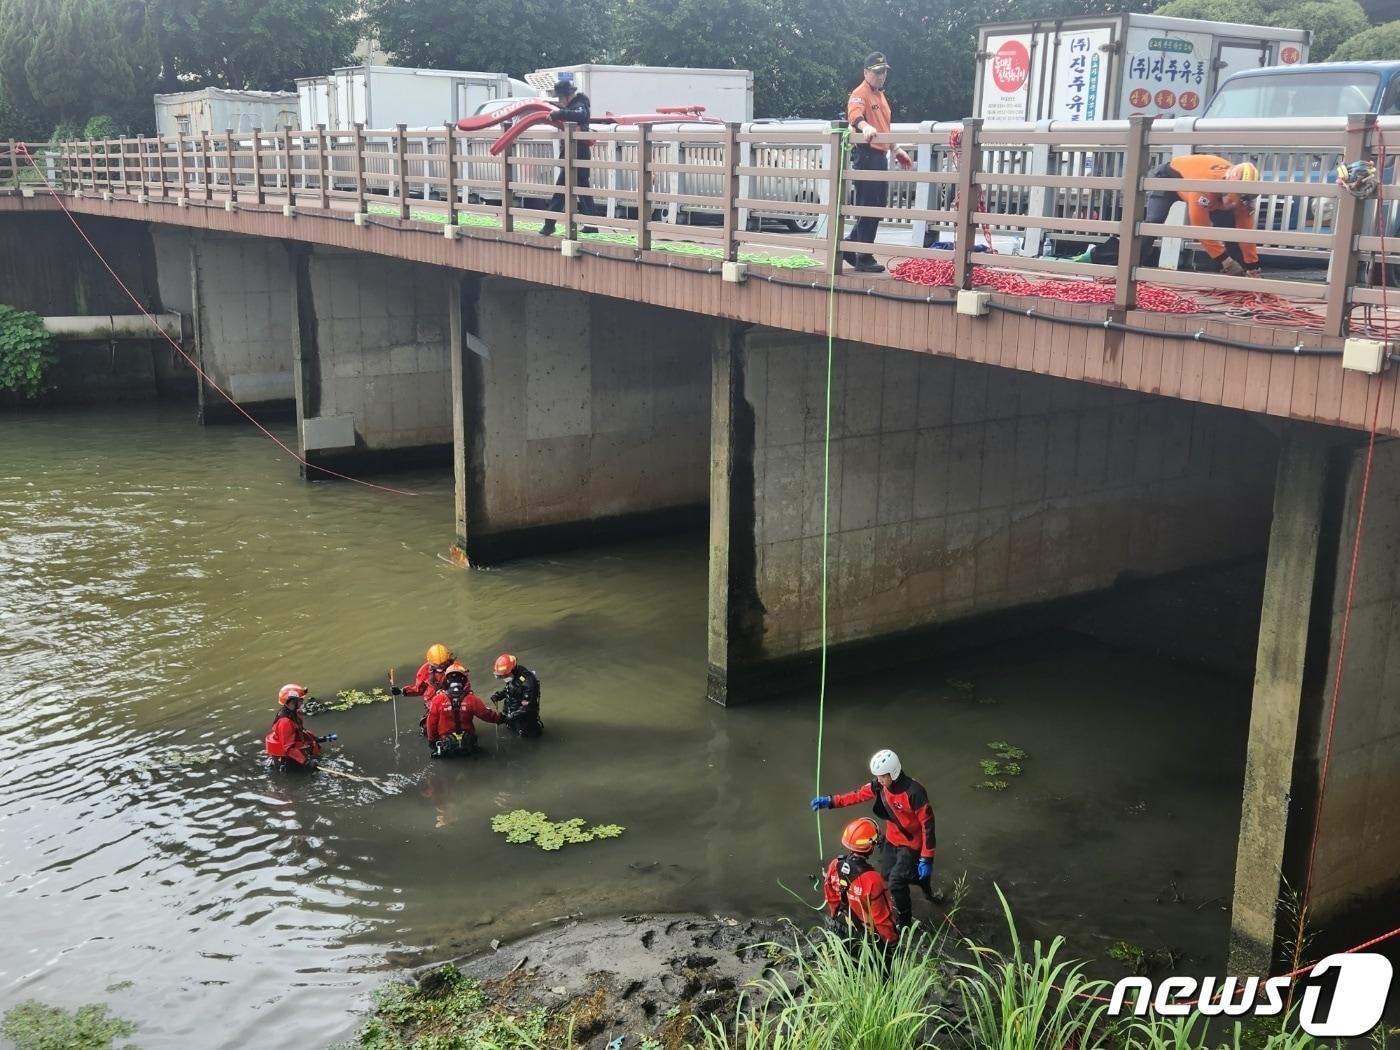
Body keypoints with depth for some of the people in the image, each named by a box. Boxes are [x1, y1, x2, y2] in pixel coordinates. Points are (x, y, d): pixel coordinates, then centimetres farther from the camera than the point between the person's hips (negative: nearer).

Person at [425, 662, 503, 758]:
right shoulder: (471, 699, -16)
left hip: (445, 741, 0)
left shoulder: (438, 699, -17)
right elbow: (486, 714, -4)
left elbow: (432, 722, -8)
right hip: (467, 742, 0)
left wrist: (431, 740, 6)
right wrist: (499, 717, 15)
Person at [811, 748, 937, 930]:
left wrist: (926, 859, -25)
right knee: (886, 874, 19)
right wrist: (831, 801, -7)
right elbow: (860, 794, 2)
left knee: (896, 882, -10)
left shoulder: (914, 792, -32)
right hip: (892, 839, 8)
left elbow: (927, 825, -27)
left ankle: (904, 921, 14)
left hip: (911, 843, -8)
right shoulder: (881, 785, -12)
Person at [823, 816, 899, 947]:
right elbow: (882, 917, -24)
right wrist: (891, 941, -7)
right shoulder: (872, 880, -36)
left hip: (839, 929, 6)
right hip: (866, 936, -6)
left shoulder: (834, 866, -17)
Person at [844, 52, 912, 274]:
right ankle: (864, 260, -2)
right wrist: (865, 127, -50)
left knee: (878, 206, 13)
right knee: (868, 207, -7)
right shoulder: (860, 94, -9)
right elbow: (854, 114, -30)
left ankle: (850, 247, 22)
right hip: (866, 154, -9)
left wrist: (896, 149, 30)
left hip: (880, 156, 9)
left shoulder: (880, 95, 20)